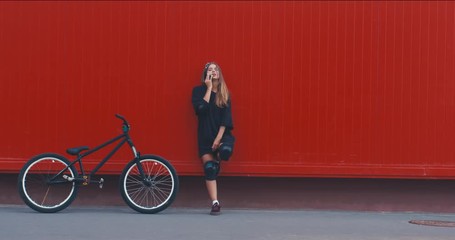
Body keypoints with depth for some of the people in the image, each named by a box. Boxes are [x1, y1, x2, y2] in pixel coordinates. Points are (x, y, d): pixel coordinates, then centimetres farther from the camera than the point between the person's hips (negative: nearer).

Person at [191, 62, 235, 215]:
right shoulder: (199, 91, 2)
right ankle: (215, 203, -8)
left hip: (222, 134, 1)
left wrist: (219, 138, -11)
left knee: (225, 151, -32)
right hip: (205, 136, 0)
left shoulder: (224, 93, 5)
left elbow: (226, 117, -2)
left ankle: (216, 159, 5)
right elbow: (201, 109, -15)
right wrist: (209, 88, -12)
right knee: (209, 168, -10)